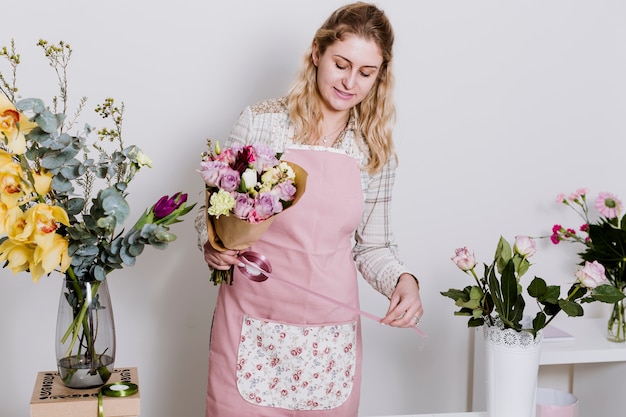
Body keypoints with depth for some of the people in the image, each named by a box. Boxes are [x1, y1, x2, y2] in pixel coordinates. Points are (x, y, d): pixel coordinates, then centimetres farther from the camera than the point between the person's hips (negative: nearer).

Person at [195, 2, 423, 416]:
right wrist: (212, 246, -16)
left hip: (331, 337, 2)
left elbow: (372, 245, 10)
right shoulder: (260, 122, -4)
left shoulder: (376, 149, 4)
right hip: (253, 329, -2)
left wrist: (403, 280, -8)